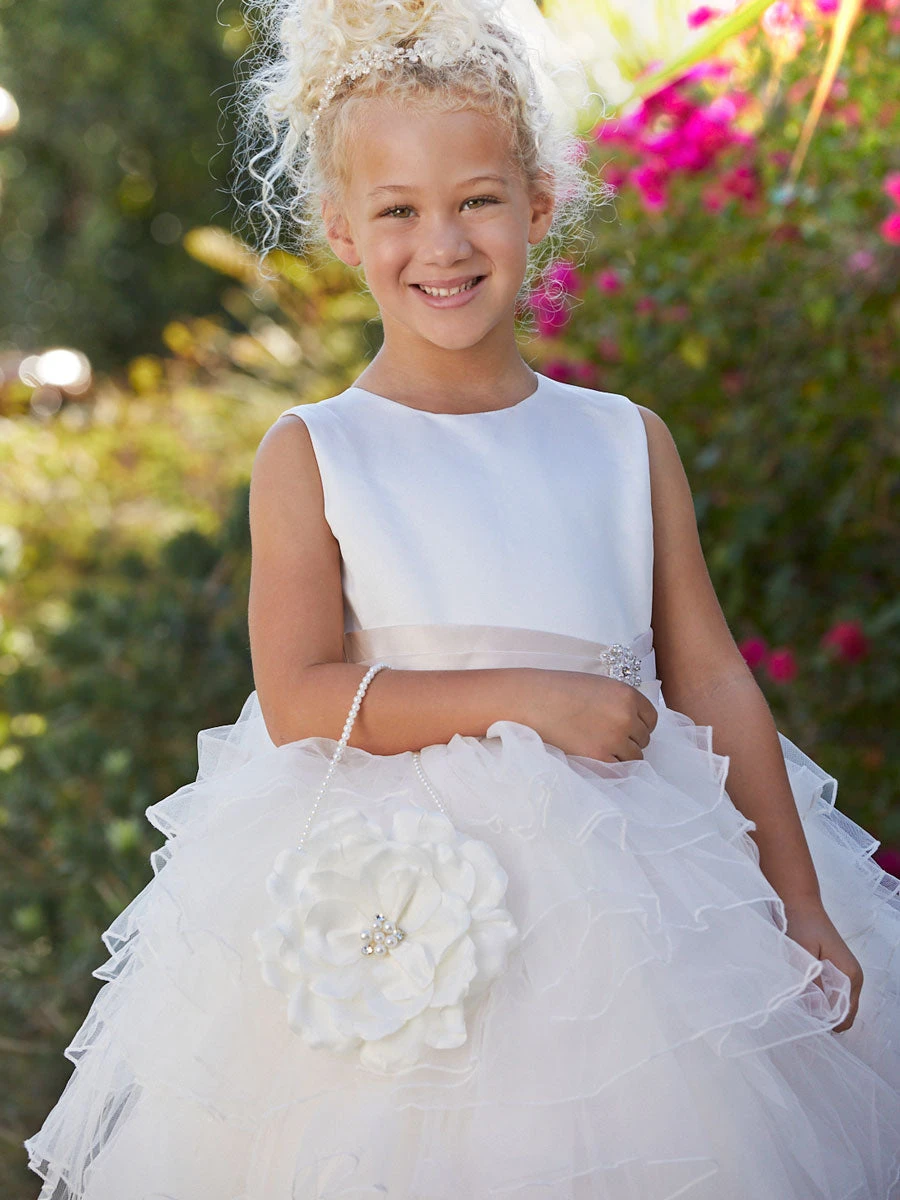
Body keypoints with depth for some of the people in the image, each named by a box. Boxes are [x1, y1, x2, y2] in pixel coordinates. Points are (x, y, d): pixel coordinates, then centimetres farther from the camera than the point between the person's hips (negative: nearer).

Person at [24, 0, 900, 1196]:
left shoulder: (626, 442, 6)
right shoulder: (311, 455, -2)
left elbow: (712, 678, 7)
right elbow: (299, 699, -11)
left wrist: (801, 905, 5)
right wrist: (527, 697, -15)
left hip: (632, 894, 3)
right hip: (395, 918, -2)